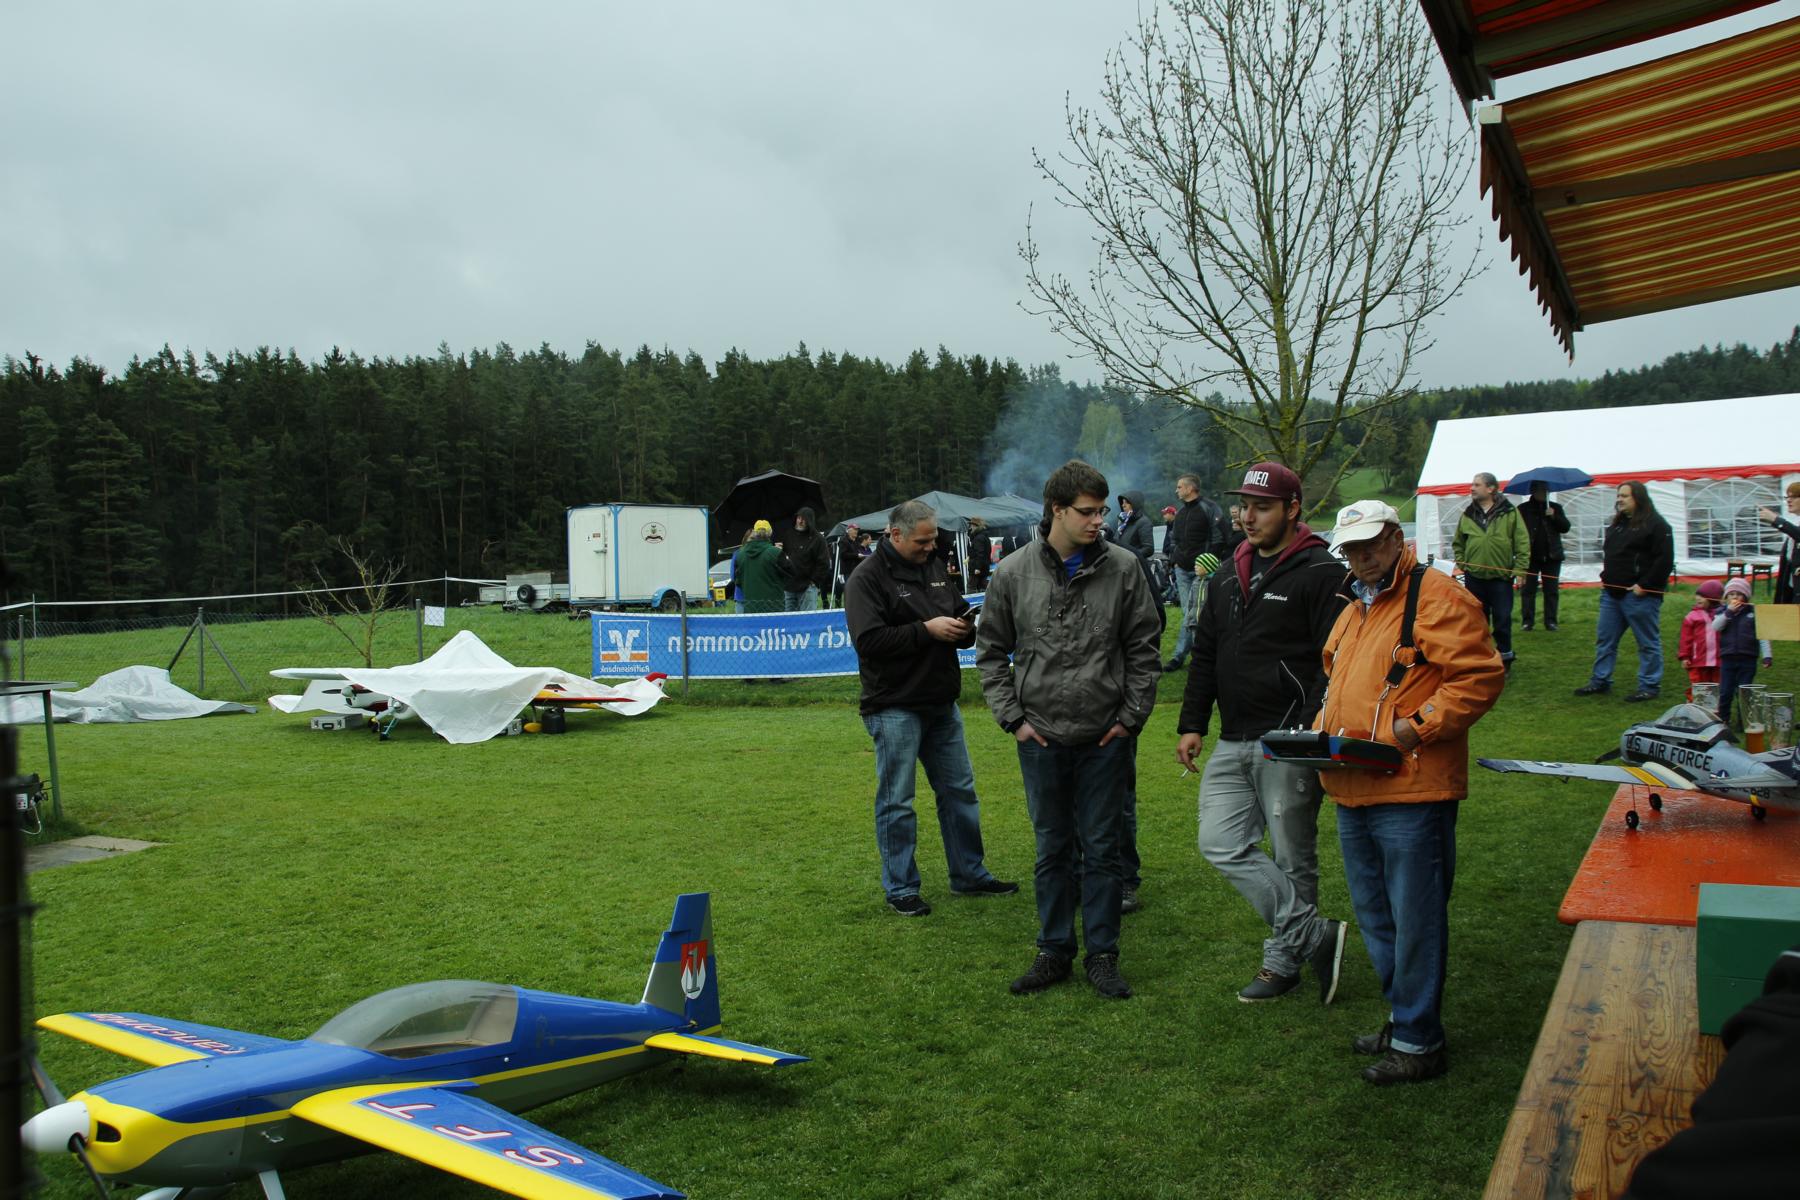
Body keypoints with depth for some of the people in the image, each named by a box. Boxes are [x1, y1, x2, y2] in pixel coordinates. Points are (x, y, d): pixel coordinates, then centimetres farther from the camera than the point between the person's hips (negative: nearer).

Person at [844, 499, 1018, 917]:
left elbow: (960, 613, 22)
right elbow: (868, 640, -22)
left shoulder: (934, 567, 12)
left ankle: (969, 875, 28)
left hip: (941, 704, 8)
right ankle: (900, 889, 13)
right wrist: (926, 630, -22)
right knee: (896, 802, 2)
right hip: (895, 707, -7)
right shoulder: (868, 578, -11)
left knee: (960, 791, 15)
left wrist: (963, 627, -2)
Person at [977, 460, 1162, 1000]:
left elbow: (1143, 648, 5)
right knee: (1052, 849, 11)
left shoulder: (1123, 568, -2)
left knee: (1101, 849, 7)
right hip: (1041, 737, 0)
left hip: (1106, 738, 0)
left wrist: (1132, 716, -1)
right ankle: (1054, 952, 24)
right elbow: (991, 650, 7)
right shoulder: (1013, 573, -2)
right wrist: (1012, 717, 0)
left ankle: (1102, 956, 20)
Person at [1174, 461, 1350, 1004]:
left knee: (1292, 859, 5)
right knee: (1222, 844, -2)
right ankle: (1316, 935, 3)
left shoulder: (1321, 573, -8)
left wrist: (1306, 730, -21)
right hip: (1232, 743, 7)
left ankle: (1283, 959, 19)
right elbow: (1205, 655, 18)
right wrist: (1192, 725, 12)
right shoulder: (1228, 577, 15)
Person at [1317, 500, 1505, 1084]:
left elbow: (1481, 675, -16)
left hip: (1411, 793, -9)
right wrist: (1324, 730, 11)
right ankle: (1402, 1016, 33)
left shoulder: (1437, 598, -10)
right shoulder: (1355, 608, 18)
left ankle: (1418, 1042, 11)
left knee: (1414, 920, 0)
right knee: (1374, 915, 18)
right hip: (1352, 794, 9)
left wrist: (1418, 726, -19)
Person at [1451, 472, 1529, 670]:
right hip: (1474, 578, 3)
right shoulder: (1468, 515, 7)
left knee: (1503, 620, 2)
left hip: (1501, 577, -3)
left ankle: (1504, 659, 14)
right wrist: (1461, 563, 6)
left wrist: (1519, 568, -8)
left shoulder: (1510, 513, -3)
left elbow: (1523, 542, -3)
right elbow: (1457, 543, 18)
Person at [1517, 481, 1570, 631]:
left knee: (1551, 590, 4)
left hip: (1551, 556, 2)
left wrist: (1554, 516, -14)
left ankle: (1550, 621, 8)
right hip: (1530, 556, -2)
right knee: (1528, 589, 1)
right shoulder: (1523, 509, 1)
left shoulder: (1555, 508, 8)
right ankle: (1527, 620, 6)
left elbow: (1565, 527, 2)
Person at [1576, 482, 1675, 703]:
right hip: (1612, 593, 8)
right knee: (1604, 639, 12)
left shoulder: (1655, 524, -9)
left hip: (1640, 595, -8)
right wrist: (1605, 577, 13)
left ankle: (1649, 686, 9)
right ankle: (1600, 681, 21)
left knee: (1648, 642, 2)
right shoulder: (1617, 523, 16)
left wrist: (1644, 585, -18)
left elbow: (1665, 560, -15)